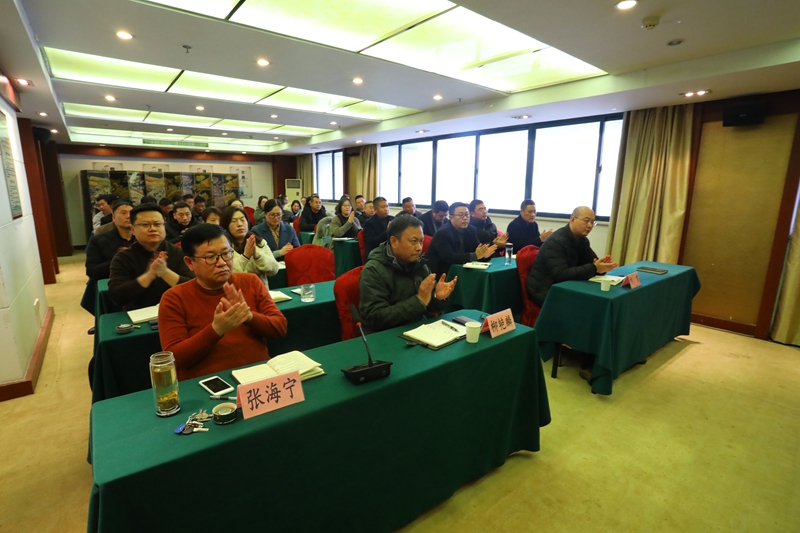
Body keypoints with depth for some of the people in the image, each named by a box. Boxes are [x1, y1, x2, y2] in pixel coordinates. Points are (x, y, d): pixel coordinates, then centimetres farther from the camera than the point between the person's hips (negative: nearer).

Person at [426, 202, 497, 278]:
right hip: (442, 274, -7)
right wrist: (475, 255, -32)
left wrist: (483, 254, -23)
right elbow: (448, 258, -27)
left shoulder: (471, 230, 6)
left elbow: (477, 250, 1)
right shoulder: (442, 233, -15)